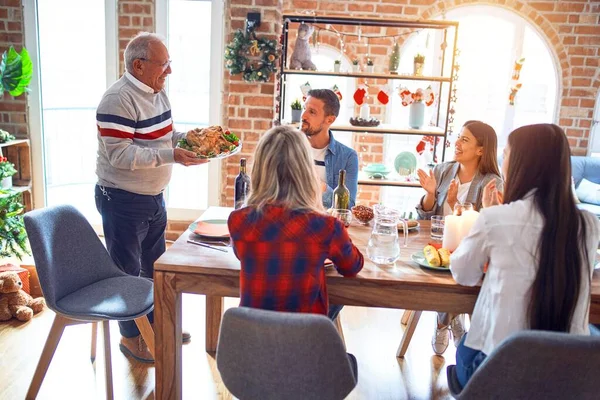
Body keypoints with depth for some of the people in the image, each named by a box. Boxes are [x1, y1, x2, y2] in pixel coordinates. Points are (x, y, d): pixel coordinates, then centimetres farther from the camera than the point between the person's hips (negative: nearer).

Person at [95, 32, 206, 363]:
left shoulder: (156, 91, 7)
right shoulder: (118, 100, -21)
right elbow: (119, 155, -27)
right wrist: (171, 156, -32)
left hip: (153, 197, 9)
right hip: (122, 201, -9)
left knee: (155, 265, 20)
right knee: (128, 272, 7)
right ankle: (131, 337, 25)